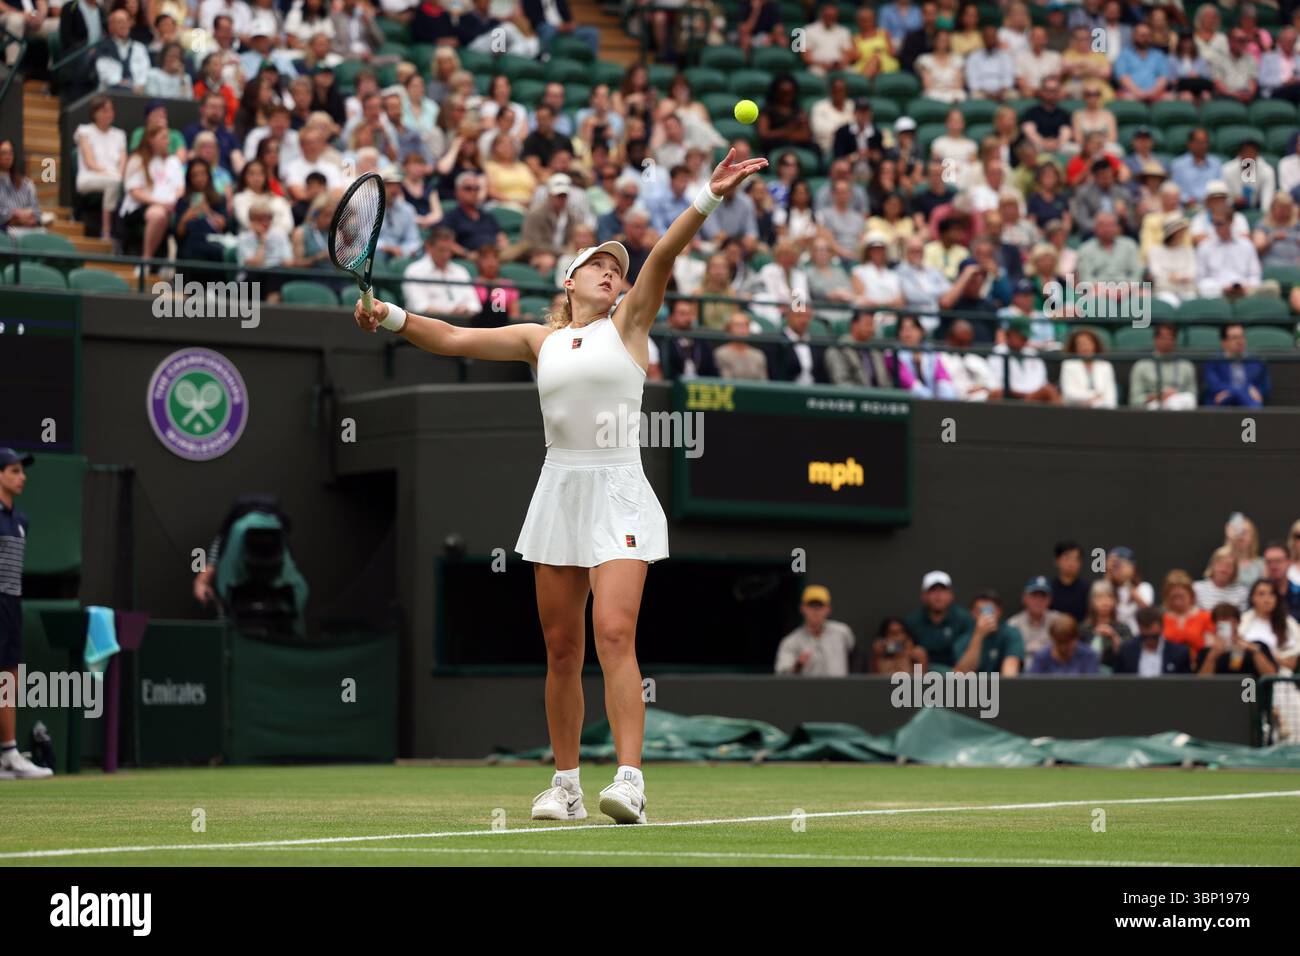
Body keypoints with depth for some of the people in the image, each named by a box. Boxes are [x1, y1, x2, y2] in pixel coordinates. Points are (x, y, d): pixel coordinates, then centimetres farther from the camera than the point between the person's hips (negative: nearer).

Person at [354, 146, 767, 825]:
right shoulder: (539, 339, 13)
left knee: (614, 636, -17)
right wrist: (392, 317, -3)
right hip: (559, 492, 4)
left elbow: (663, 256, -10)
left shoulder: (627, 323, 6)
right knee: (561, 649, 5)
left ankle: (629, 781, -23)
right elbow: (452, 340, 12)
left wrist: (707, 198, -22)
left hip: (618, 495, -4)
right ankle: (565, 784, 13)